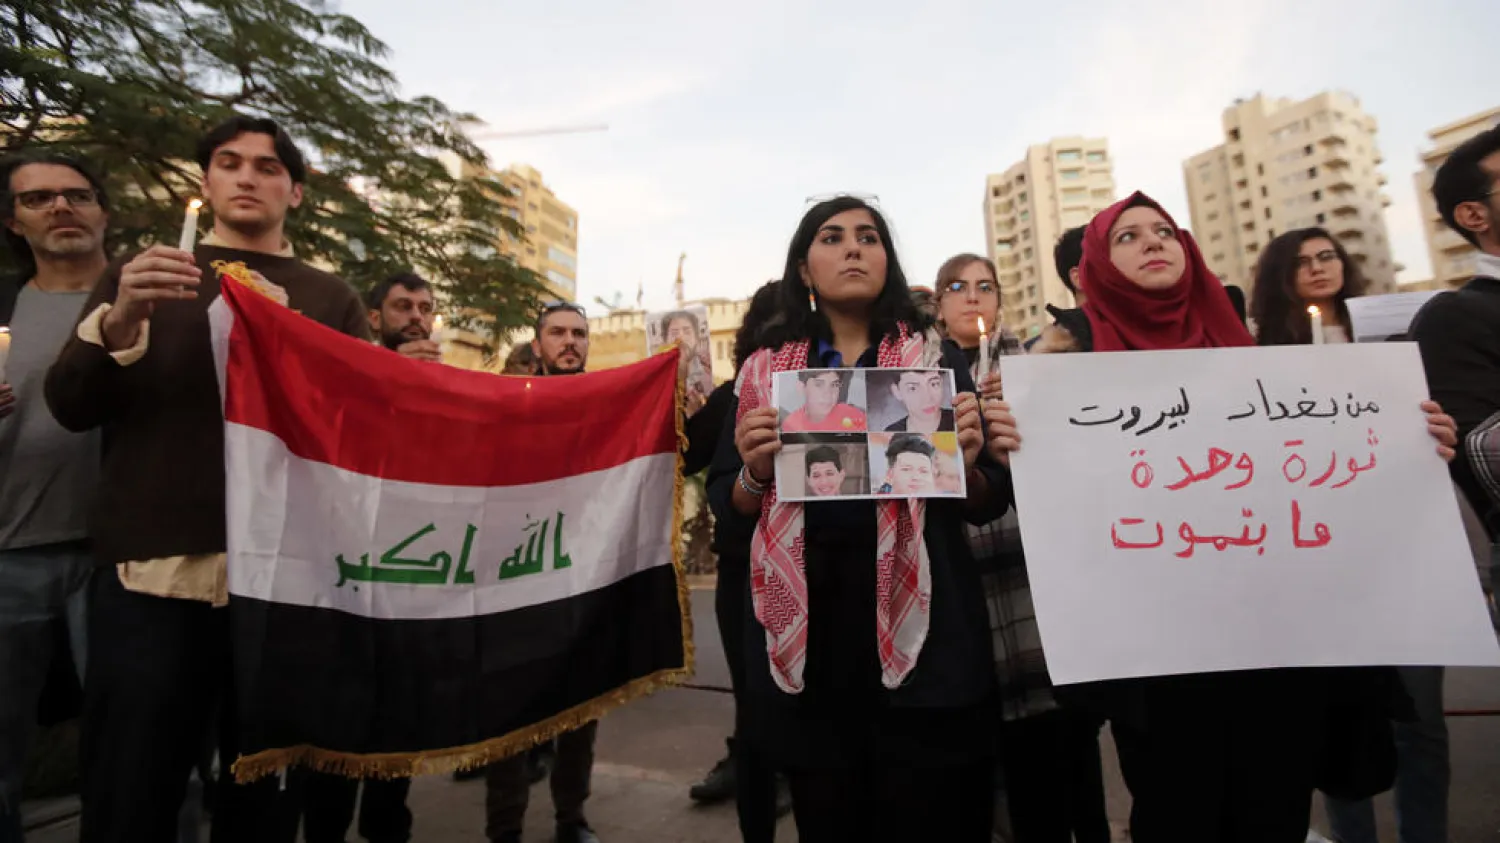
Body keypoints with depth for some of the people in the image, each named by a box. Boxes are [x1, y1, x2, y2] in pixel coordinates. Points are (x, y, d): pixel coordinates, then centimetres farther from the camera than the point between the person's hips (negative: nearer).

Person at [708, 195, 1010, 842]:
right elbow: (727, 513, 5)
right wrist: (755, 475, -15)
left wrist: (965, 465, -16)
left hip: (920, 632, 0)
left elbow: (992, 503, 5)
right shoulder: (766, 371, 7)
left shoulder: (934, 359, 5)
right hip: (809, 632, 1)